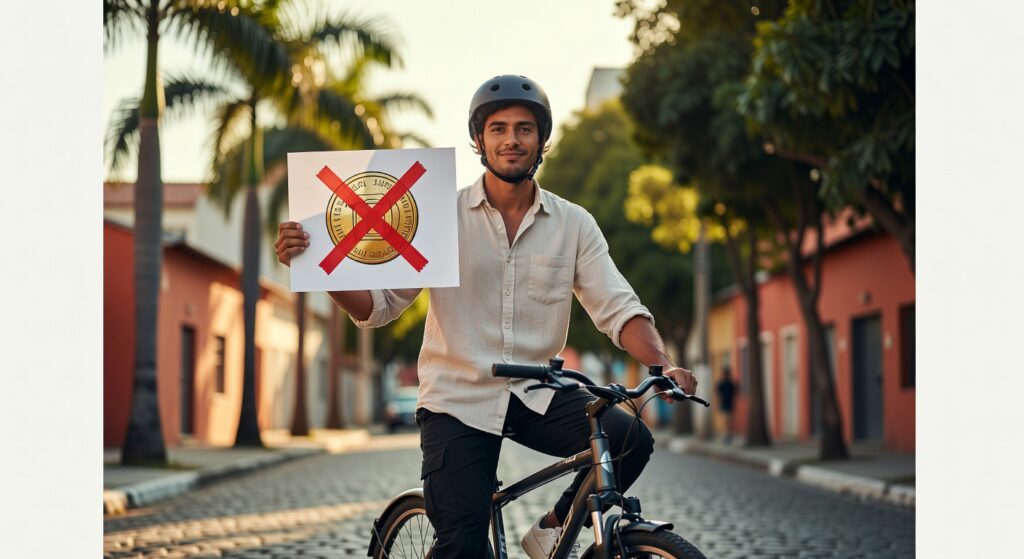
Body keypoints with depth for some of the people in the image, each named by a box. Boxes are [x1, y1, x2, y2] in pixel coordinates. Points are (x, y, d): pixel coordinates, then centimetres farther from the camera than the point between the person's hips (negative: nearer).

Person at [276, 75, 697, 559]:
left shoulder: (574, 224, 2)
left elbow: (619, 309, -3)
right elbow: (377, 305, -6)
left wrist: (663, 365, -22)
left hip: (537, 395, 2)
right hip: (459, 400, -2)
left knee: (630, 440, -23)